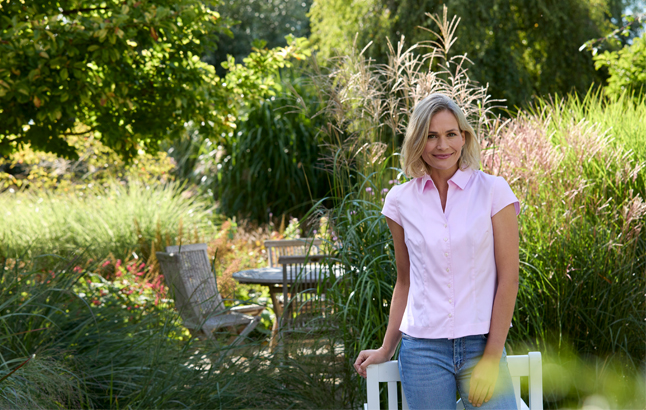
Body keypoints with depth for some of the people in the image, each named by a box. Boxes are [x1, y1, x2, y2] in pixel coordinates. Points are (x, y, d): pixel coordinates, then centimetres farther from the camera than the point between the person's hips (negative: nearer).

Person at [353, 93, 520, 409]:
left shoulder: (492, 190, -2)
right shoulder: (400, 200, 5)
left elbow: (508, 279, -4)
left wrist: (492, 357, -9)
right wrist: (386, 350, 14)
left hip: (481, 345, -2)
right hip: (422, 348, 2)